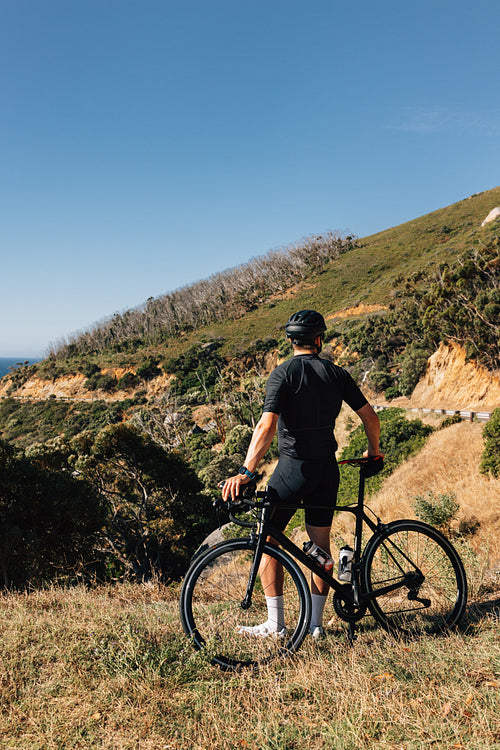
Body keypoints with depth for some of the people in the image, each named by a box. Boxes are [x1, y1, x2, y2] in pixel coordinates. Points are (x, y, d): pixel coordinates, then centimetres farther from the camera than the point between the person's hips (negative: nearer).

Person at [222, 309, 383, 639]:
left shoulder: (283, 373, -10)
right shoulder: (337, 373, 4)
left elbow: (267, 426, -22)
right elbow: (370, 416, 7)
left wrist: (246, 472, -25)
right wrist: (374, 450, 25)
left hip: (293, 468, -5)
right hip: (327, 469, 5)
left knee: (268, 539, 7)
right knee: (321, 543, 14)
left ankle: (275, 624, 11)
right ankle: (316, 623, 21)